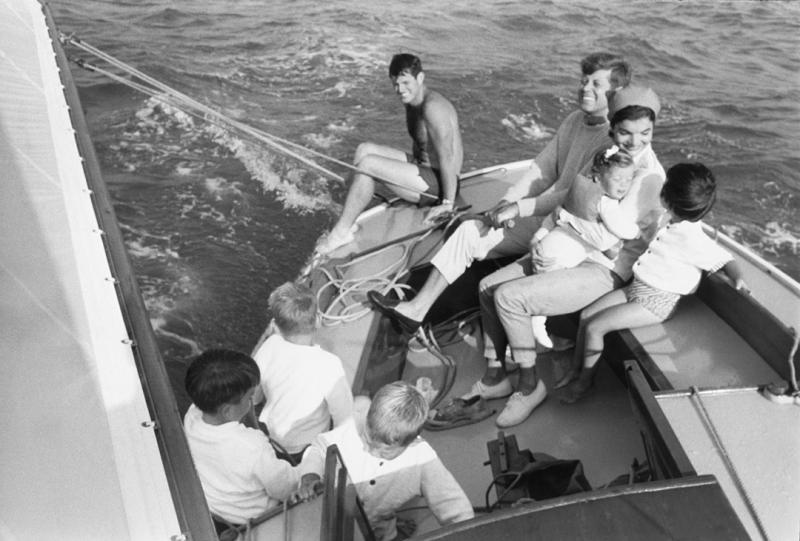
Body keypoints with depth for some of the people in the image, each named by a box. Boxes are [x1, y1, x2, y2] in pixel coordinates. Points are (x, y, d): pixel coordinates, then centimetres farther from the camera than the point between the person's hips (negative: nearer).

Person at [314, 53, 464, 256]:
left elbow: (447, 158, -24)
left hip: (438, 184, -10)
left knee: (367, 164, -20)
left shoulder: (433, 107, -22)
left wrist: (448, 203, -21)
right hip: (424, 172, 10)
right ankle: (349, 223, -3)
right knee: (365, 149, 0)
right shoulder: (411, 101, 9)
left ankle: (341, 232, -10)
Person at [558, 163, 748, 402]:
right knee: (586, 315, 4)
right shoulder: (671, 222, 0)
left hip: (655, 302, -9)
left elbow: (725, 259, -15)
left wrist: (738, 277, -31)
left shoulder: (694, 241, -23)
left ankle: (584, 382, 6)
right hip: (636, 287, 9)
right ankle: (576, 370, 16)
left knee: (594, 327, -14)